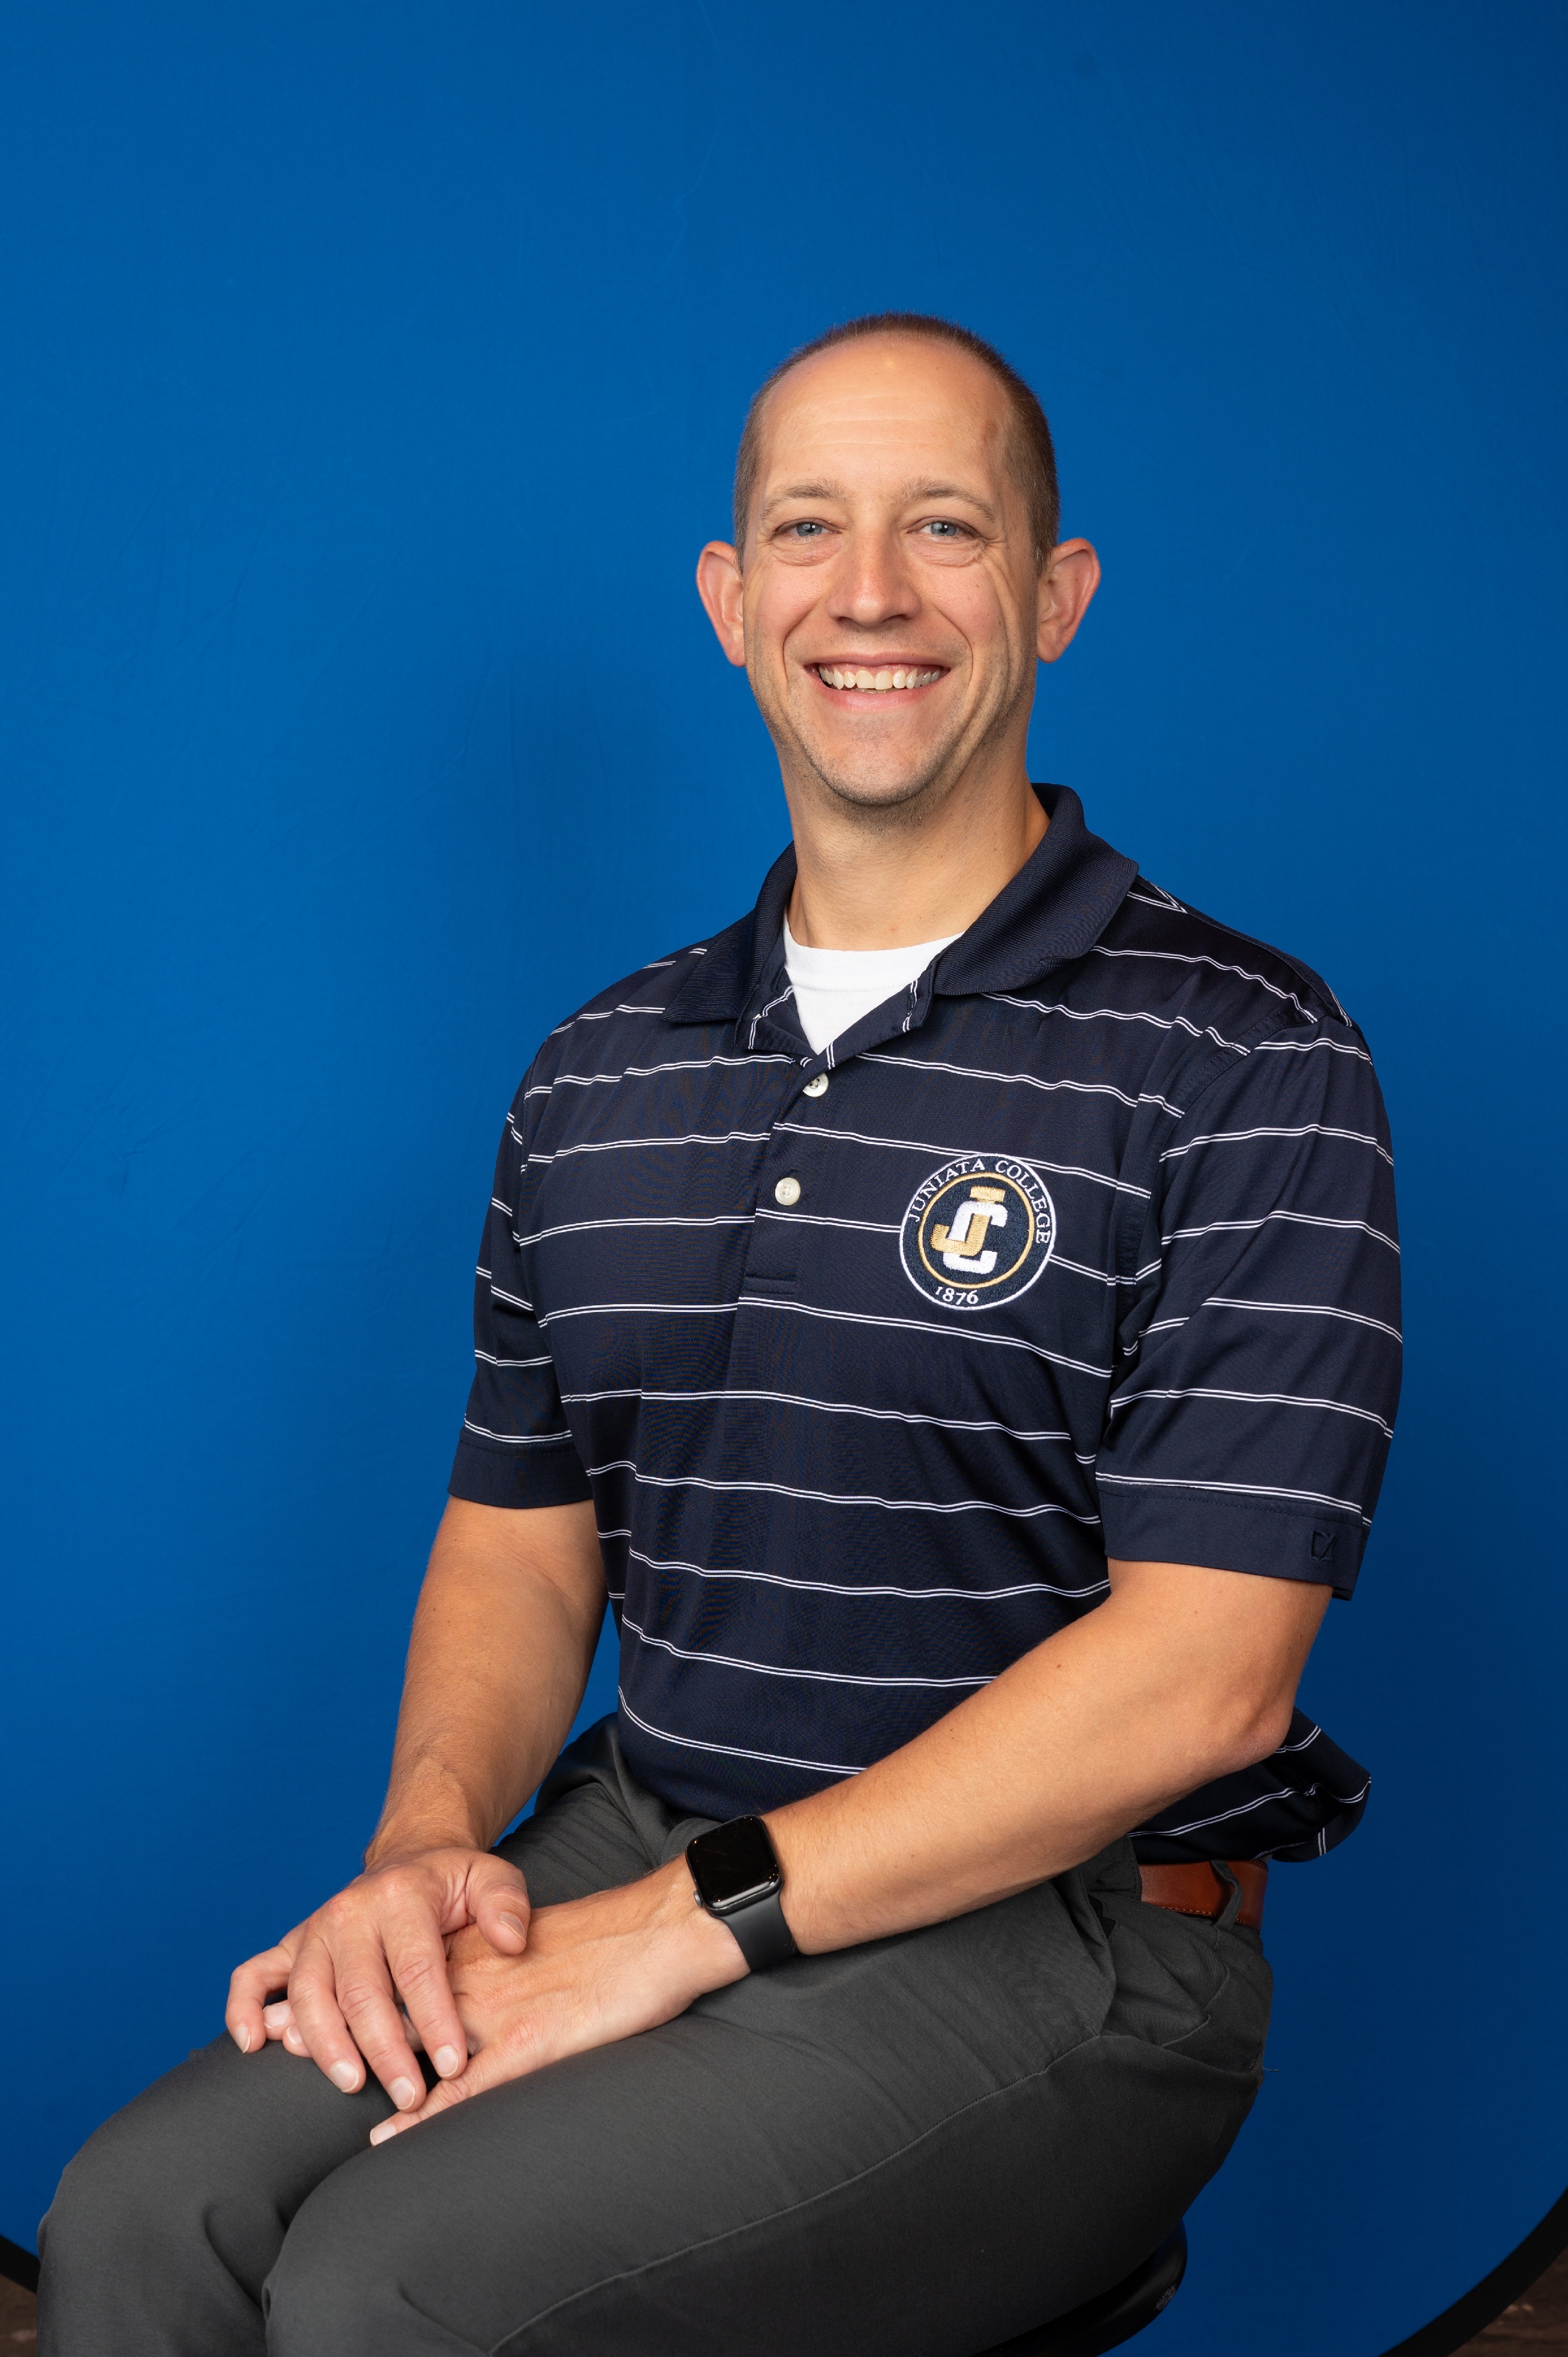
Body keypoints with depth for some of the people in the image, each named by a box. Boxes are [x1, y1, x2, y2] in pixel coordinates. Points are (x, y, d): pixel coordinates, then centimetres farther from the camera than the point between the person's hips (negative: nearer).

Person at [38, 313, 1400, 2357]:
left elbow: (1199, 1672, -16)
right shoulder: (598, 1081, 10)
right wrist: (433, 1835, -8)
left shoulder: (1244, 1062, -9)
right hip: (633, 1867, 5)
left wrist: (699, 1919, -18)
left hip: (1059, 1941, -5)